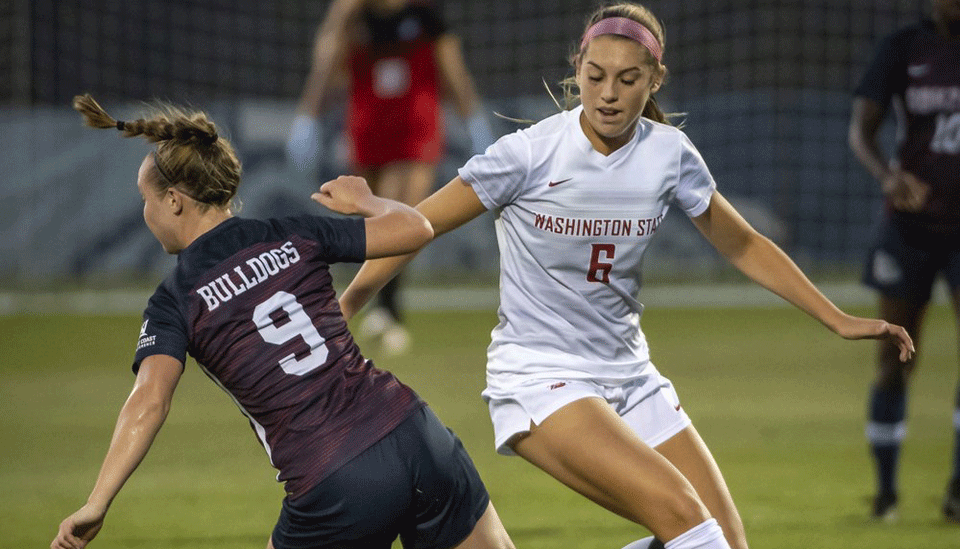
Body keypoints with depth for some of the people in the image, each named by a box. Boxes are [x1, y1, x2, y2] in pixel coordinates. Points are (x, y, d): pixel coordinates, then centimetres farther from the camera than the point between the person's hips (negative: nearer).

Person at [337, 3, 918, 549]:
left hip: (629, 379, 6)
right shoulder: (531, 153, -14)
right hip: (540, 381, -6)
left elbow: (743, 245, 14)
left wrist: (839, 319, 12)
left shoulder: (669, 153, -1)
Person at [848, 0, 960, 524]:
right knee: (895, 361, 3)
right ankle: (885, 490, 18)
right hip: (910, 223, -1)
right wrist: (887, 175, -31)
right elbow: (861, 130, -11)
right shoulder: (902, 49, -5)